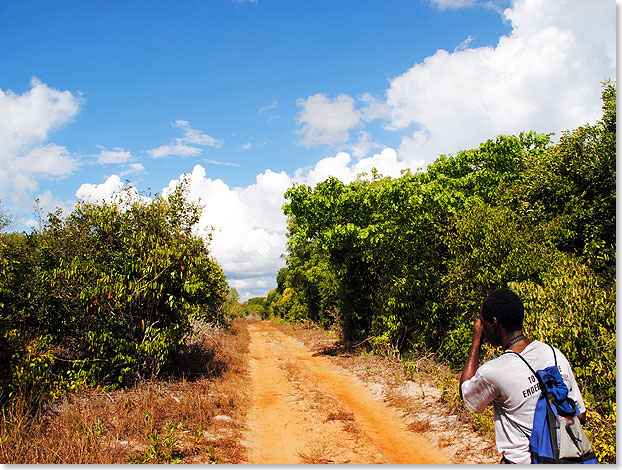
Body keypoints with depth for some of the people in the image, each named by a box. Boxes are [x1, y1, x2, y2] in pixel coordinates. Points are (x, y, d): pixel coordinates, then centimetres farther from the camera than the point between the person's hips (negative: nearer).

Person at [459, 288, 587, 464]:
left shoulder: (492, 372, -23)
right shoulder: (555, 354, -5)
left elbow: (465, 392, 2)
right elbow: (580, 415, 5)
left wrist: (476, 342, 2)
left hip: (522, 461, -6)